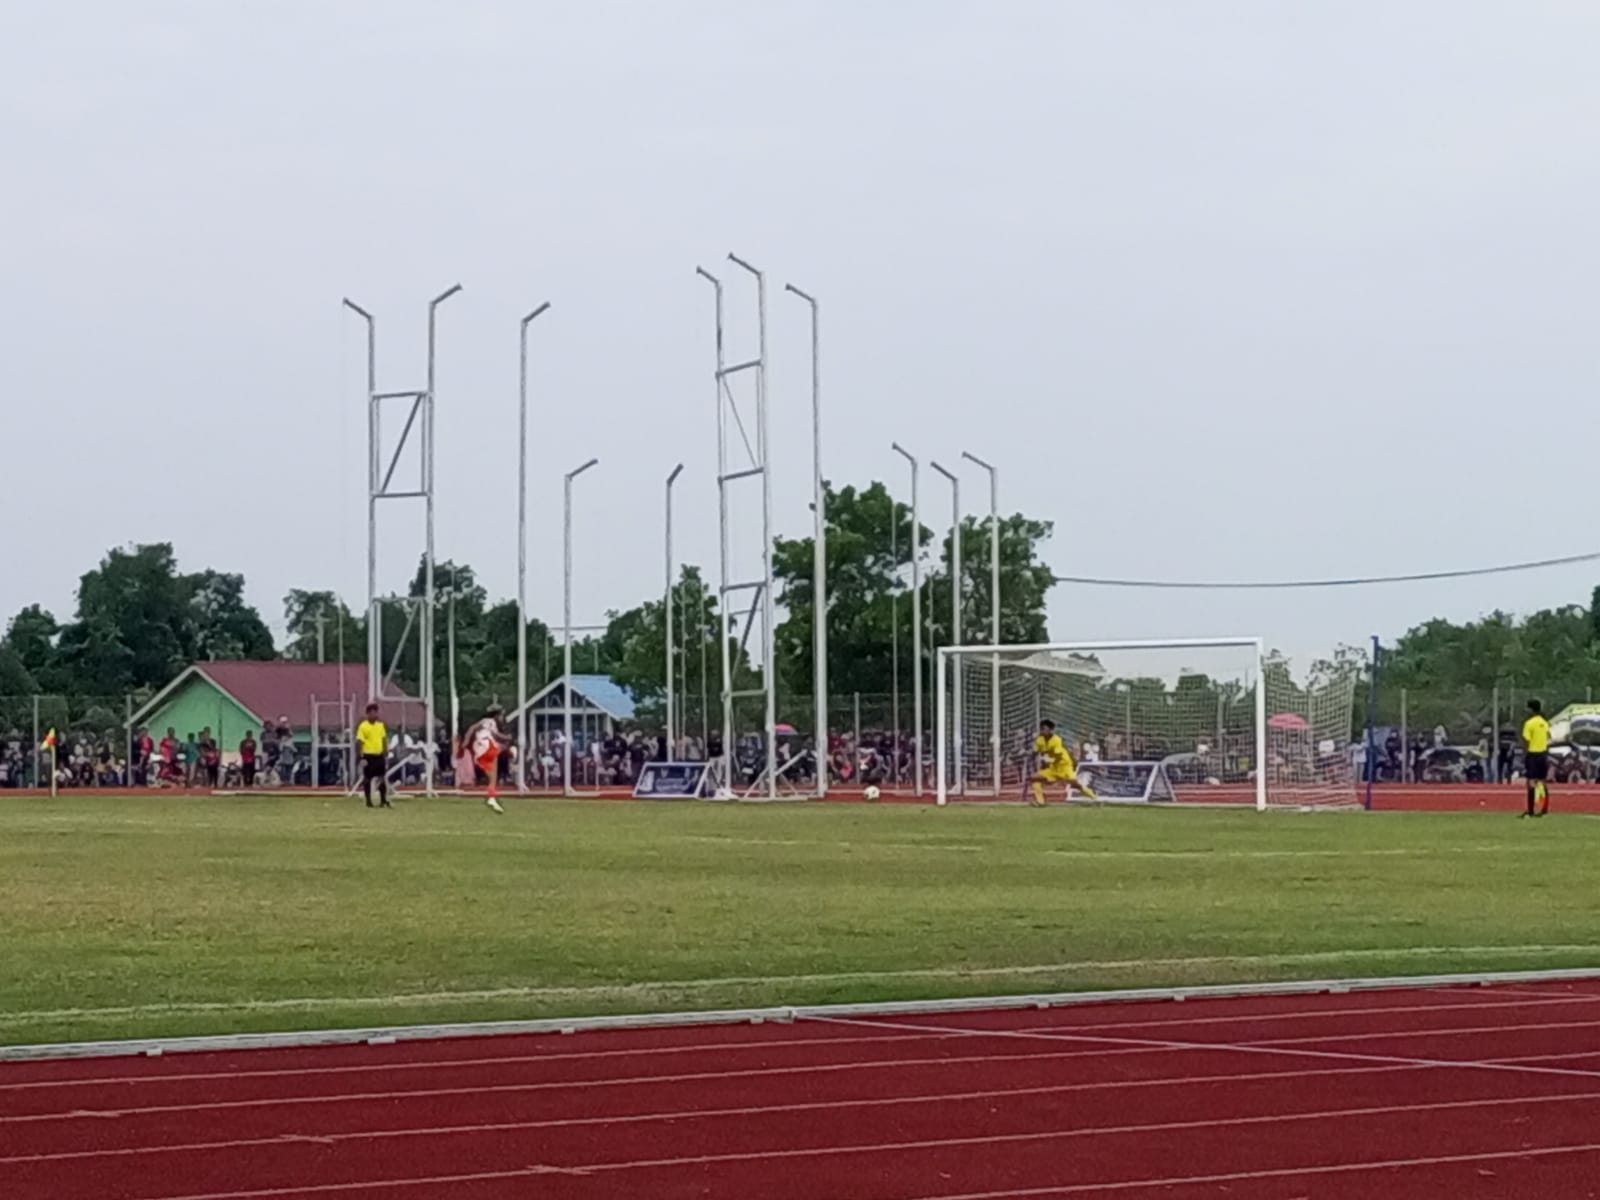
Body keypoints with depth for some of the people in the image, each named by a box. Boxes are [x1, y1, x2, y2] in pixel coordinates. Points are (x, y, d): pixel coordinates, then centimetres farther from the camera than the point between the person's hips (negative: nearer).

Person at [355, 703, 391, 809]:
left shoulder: (381, 725, 10)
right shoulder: (363, 726, -8)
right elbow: (359, 742, -10)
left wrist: (386, 755, 12)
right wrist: (362, 757, -16)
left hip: (379, 755, 5)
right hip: (368, 756, -5)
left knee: (382, 778, 4)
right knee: (367, 779, 3)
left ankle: (383, 801, 11)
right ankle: (368, 802, 12)